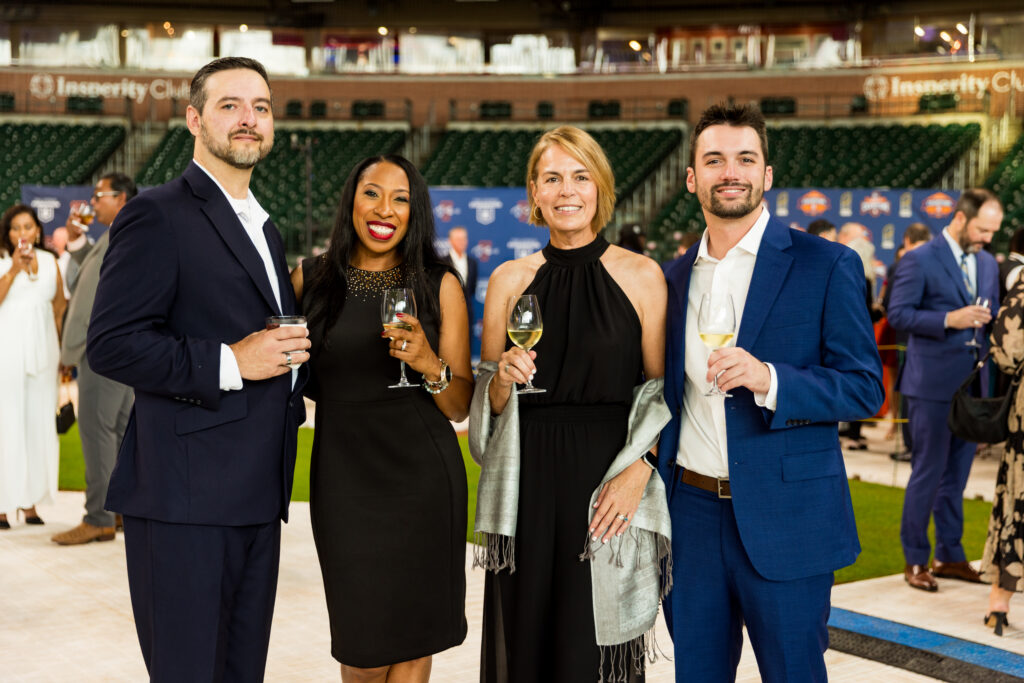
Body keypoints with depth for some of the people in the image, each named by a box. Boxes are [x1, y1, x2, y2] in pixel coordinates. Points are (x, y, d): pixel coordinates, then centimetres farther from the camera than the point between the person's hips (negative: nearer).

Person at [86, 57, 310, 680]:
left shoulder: (265, 229, 21)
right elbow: (110, 345, -16)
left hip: (257, 497, 8)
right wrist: (227, 363, -21)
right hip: (186, 497, -8)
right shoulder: (157, 216, -7)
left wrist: (289, 353, 11)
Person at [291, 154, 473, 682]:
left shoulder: (440, 286, 1)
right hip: (344, 477, 0)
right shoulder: (310, 280, 4)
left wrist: (428, 362, -16)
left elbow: (460, 407, 0)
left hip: (422, 478, 0)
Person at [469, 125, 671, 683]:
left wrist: (638, 472, -12)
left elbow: (662, 390, 0)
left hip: (610, 484, -2)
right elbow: (487, 402, 10)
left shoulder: (641, 276, 1)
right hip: (529, 484, 2)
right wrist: (504, 380, -12)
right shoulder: (509, 280, 6)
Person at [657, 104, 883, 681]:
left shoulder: (827, 266, -5)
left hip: (785, 522, -4)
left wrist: (768, 379, -23)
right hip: (691, 515, 5)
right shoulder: (677, 277, 11)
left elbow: (866, 388, -8)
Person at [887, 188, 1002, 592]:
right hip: (933, 384, -6)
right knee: (928, 472, -1)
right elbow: (898, 314, -13)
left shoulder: (987, 263, 14)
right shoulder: (919, 261, -7)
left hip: (972, 384, 7)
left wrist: (989, 320, 0)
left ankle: (950, 556, 23)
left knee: (957, 474, 13)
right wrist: (948, 320, -22)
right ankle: (915, 560, 9)